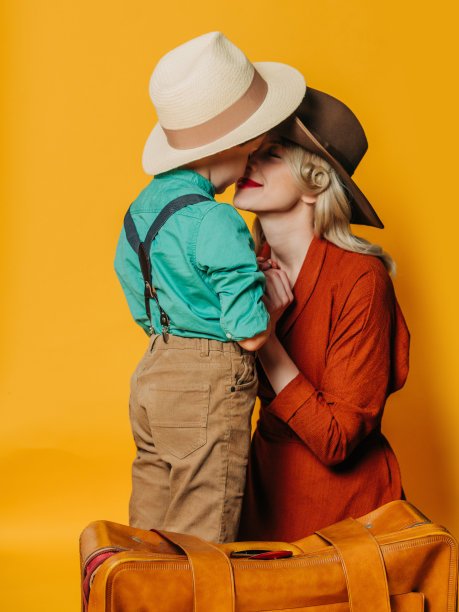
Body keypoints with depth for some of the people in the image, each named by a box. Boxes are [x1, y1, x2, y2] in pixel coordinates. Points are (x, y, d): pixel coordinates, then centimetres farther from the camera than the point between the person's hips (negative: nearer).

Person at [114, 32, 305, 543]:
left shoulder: (143, 207, 9)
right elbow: (251, 333, -19)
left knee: (147, 540, 18)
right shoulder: (217, 224, -19)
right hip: (208, 391, -9)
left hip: (151, 378, 9)